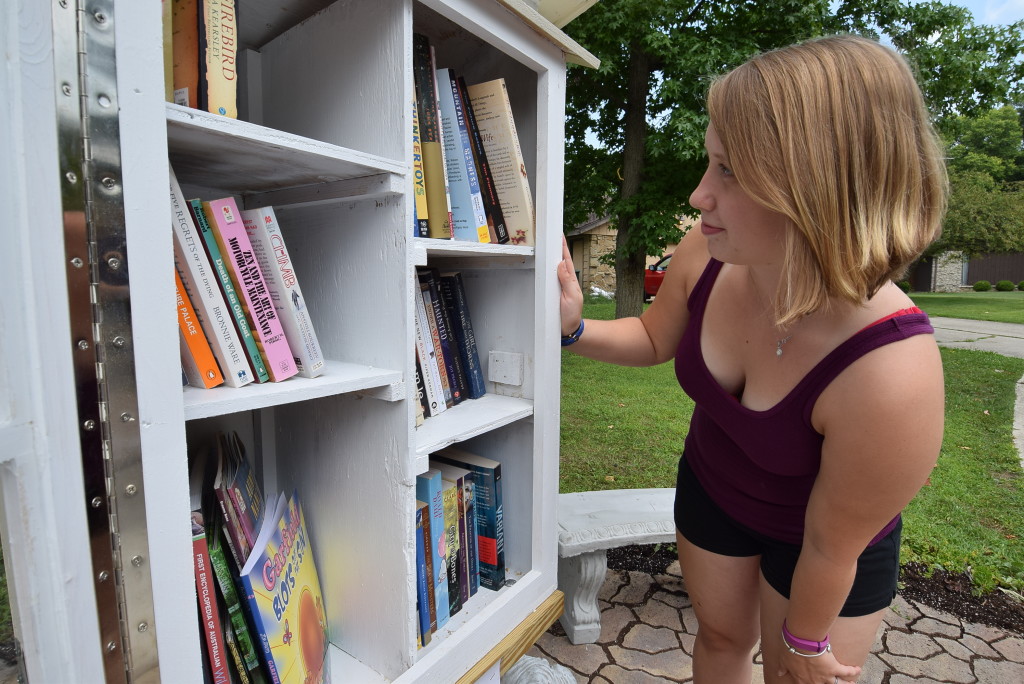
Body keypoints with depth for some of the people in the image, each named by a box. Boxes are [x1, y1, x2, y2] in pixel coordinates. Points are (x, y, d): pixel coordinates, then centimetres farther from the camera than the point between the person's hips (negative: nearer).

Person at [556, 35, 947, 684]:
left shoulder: (889, 373, -40)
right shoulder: (707, 254, -27)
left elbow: (831, 546, -23)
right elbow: (654, 339, -4)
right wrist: (575, 327, -23)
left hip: (833, 543, -3)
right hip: (710, 490, 4)